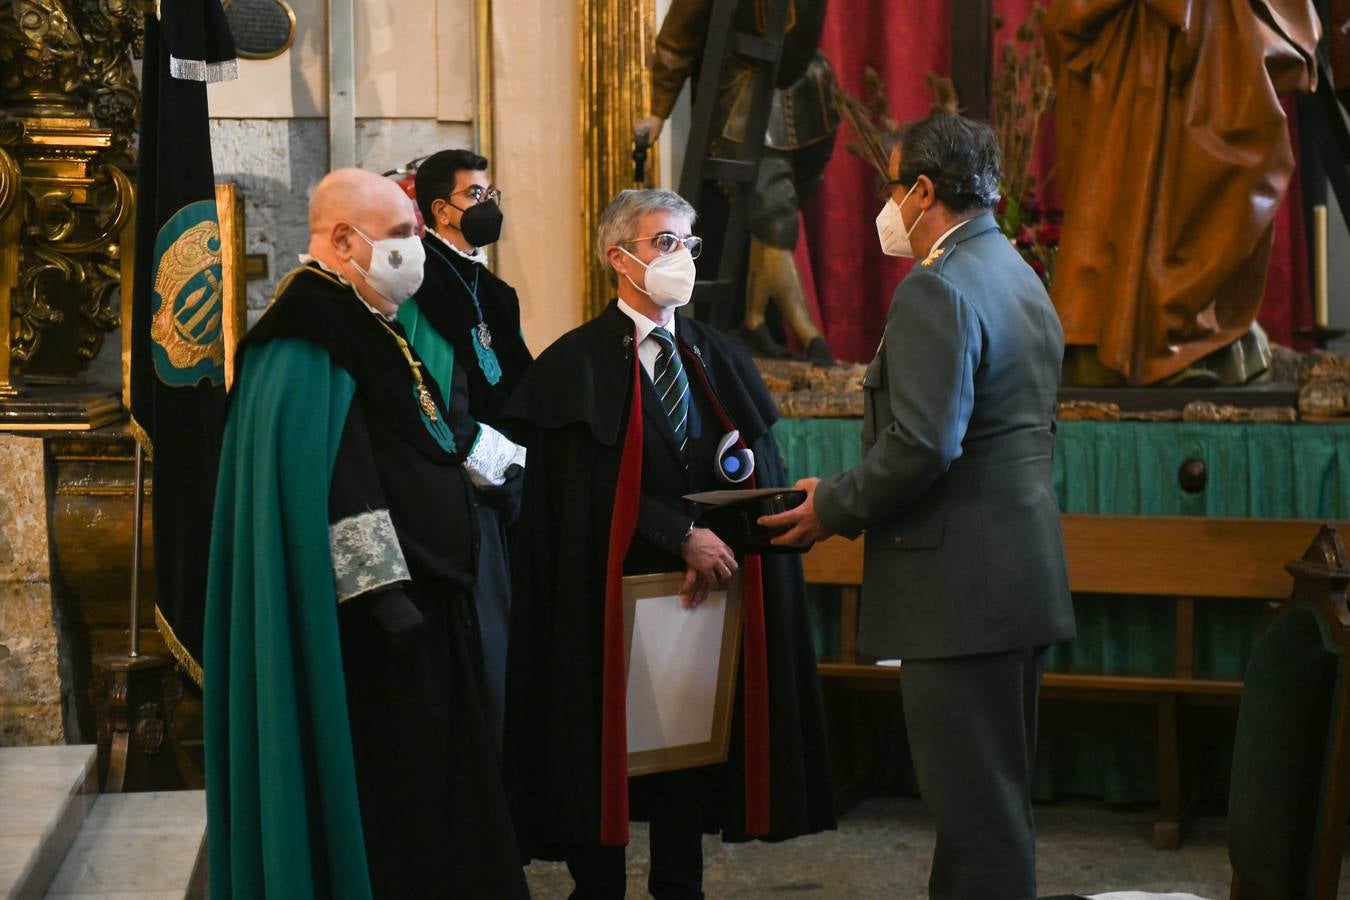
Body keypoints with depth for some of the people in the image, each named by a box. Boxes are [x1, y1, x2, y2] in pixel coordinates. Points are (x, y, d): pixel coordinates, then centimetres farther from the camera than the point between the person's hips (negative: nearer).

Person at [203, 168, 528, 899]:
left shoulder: (374, 332, 16)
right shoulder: (311, 343, -15)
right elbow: (331, 483, -23)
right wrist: (383, 588, -25)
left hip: (417, 600, 10)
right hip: (369, 620, -10)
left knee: (423, 796, 13)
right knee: (380, 795, -5)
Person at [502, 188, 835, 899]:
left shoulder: (719, 358, 12)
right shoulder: (578, 363, -5)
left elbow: (759, 476, 4)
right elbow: (590, 492, -13)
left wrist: (720, 543, -14)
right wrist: (685, 535, -17)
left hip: (708, 580, 5)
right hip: (613, 593, -4)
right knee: (609, 752, 2)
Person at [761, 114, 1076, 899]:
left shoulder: (938, 290, -16)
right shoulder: (1022, 280, 16)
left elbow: (922, 445, -25)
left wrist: (833, 507, -10)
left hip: (962, 588, -10)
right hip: (1024, 576, 10)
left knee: (977, 811, -6)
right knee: (998, 798, 17)